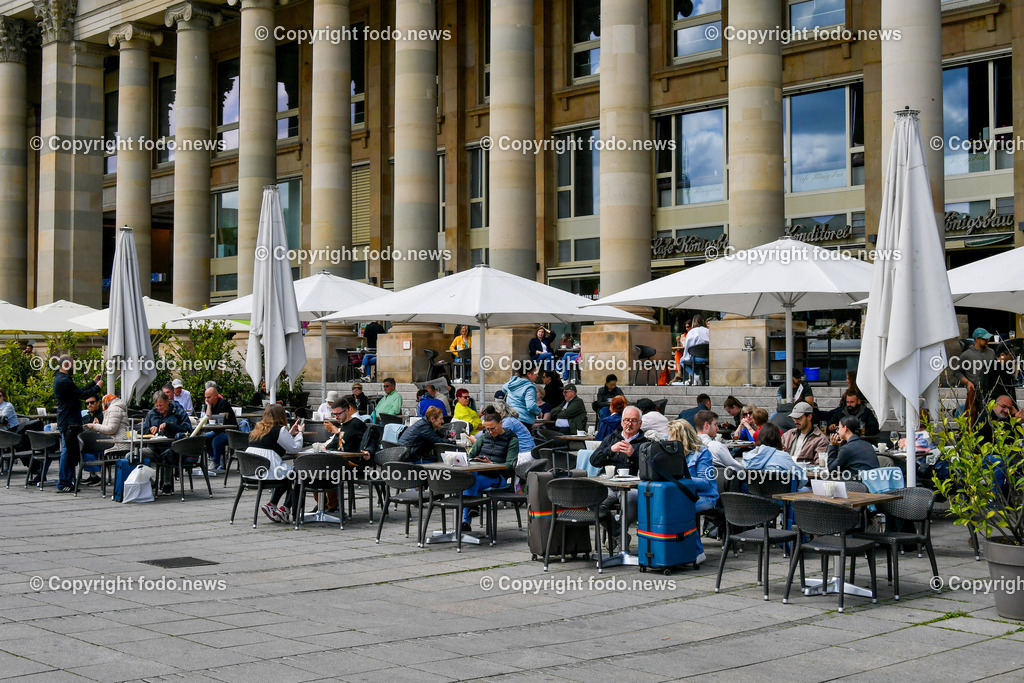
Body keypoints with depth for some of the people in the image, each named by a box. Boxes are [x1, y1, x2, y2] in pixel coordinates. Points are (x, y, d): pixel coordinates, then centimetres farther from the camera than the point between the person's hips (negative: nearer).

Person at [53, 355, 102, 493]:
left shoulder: (60, 378, 17)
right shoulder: (64, 381, -18)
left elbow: (78, 391, 19)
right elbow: (81, 394, -18)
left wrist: (94, 382, 21)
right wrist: (97, 386, -5)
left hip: (66, 421, 11)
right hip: (69, 422, -11)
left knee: (69, 451, 14)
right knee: (68, 451, -7)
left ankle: (68, 482, 18)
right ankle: (63, 484, -4)